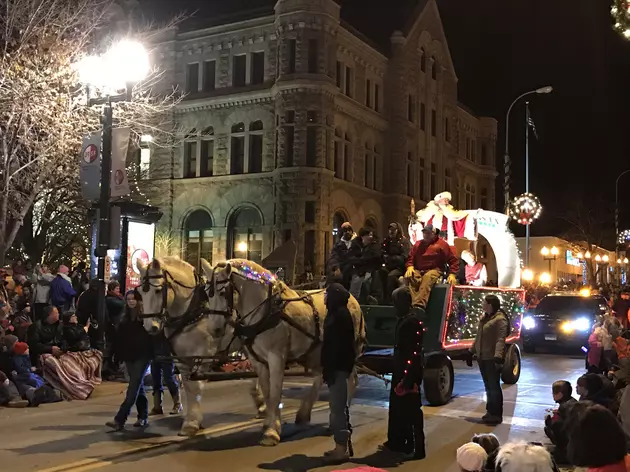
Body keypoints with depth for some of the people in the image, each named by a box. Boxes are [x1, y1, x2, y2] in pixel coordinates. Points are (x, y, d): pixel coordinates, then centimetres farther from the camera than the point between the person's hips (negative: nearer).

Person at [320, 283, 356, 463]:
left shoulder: (339, 315, -17)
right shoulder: (338, 314, 14)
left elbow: (337, 345, -22)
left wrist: (329, 369, -22)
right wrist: (327, 368, 19)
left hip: (337, 367, -11)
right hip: (338, 366, 11)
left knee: (338, 407, -5)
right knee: (338, 407, 15)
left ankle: (342, 448, 0)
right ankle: (341, 446, 22)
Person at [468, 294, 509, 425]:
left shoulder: (500, 319, -14)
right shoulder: (484, 318, 15)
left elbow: (500, 339, -24)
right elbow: (478, 336, 22)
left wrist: (498, 356, -34)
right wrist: (471, 352, 22)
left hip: (492, 358, -9)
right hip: (482, 357, 9)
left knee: (494, 386, -2)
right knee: (488, 386, 16)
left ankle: (496, 414, 6)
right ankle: (490, 411, 26)